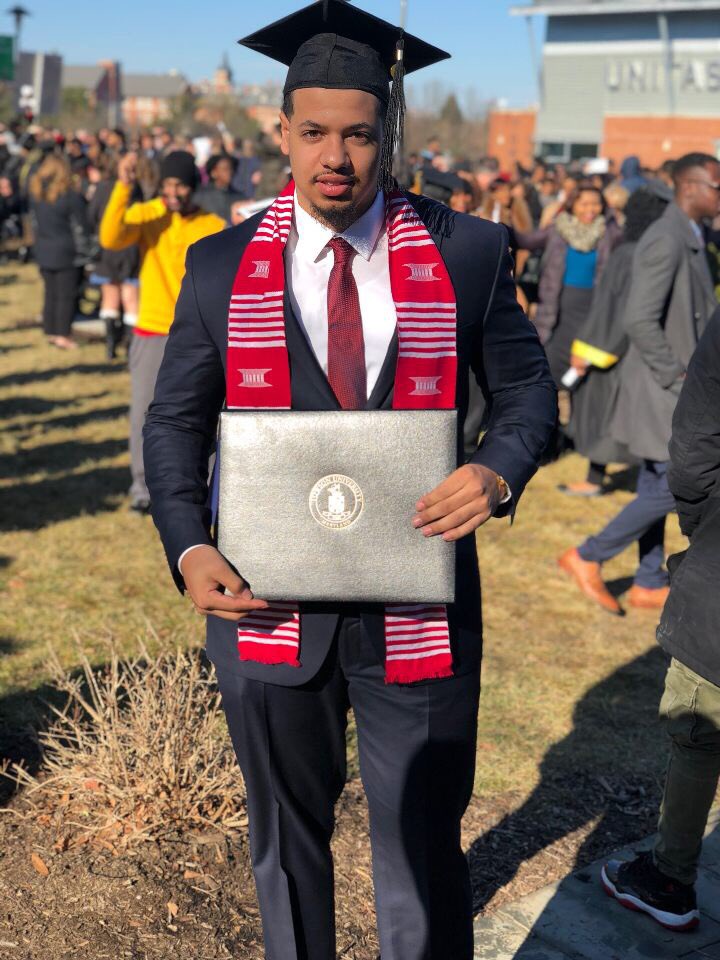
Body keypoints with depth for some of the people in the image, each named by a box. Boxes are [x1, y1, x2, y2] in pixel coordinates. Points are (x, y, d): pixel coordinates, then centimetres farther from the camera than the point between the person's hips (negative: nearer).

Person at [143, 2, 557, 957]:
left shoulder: (466, 252, -3)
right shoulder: (222, 266, -1)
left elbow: (526, 386, 5)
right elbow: (175, 420, 4)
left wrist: (499, 469, -16)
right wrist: (188, 546, -12)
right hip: (267, 603, 1)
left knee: (424, 850, 11)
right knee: (286, 840, 21)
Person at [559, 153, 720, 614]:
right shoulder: (665, 241, -19)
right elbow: (640, 319, -25)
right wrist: (675, 377, -19)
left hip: (677, 387, 9)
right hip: (661, 387, -9)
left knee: (658, 487, 14)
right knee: (677, 486, -6)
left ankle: (649, 584, 25)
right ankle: (588, 556, 6)